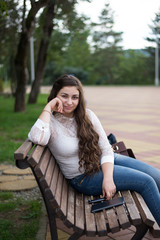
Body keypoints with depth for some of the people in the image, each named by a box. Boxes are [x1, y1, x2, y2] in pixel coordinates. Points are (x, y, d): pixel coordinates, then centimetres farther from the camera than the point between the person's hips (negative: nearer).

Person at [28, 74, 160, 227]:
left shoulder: (87, 115, -3)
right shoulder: (49, 122, -14)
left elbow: (106, 149, -5)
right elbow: (37, 138, -41)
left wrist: (108, 178, -20)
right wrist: (48, 108, -28)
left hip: (106, 162, 6)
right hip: (84, 177, -5)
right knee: (146, 182, -17)